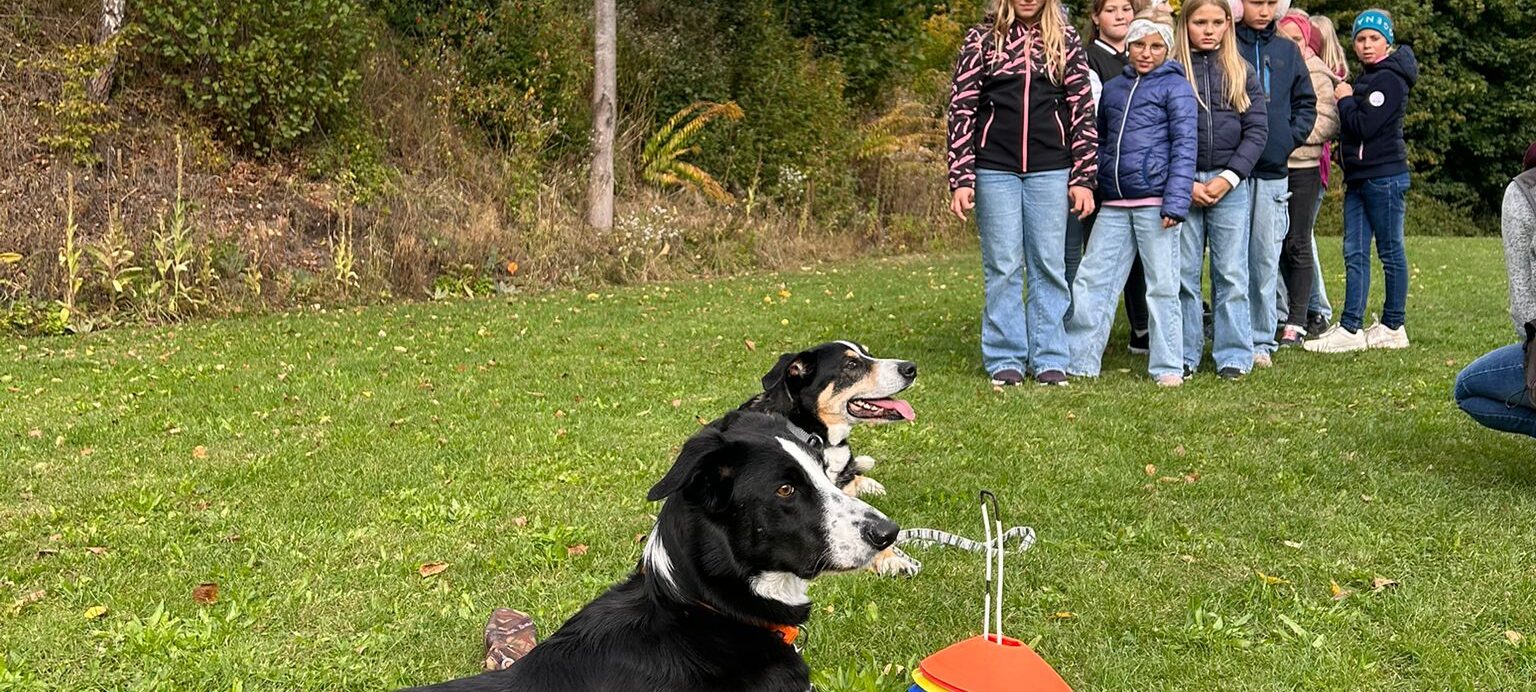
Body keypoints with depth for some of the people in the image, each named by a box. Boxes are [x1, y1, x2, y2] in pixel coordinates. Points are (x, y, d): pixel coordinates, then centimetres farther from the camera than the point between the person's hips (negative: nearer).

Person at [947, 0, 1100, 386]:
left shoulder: (1066, 40, 8)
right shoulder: (981, 39, 5)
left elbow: (1083, 111, 7)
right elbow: (962, 110, 2)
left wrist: (1084, 178, -1)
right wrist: (961, 179, -6)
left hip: (1050, 170, 1)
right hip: (995, 169, -1)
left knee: (1049, 264, 4)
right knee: (1002, 266, 2)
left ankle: (1049, 358, 12)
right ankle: (1004, 359, 10)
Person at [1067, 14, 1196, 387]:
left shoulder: (1176, 87, 1)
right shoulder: (1112, 88, 17)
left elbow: (1184, 145, -6)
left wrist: (1176, 201, -15)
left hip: (1154, 200, -5)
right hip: (1114, 203, 5)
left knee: (1162, 286, 0)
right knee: (1090, 280, 3)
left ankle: (1168, 368, 10)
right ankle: (1078, 362, 11)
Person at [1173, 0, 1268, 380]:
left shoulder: (1241, 73, 10)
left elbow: (1257, 130, 4)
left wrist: (1229, 177, -8)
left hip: (1230, 184, 1)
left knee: (1231, 272, 1)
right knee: (1183, 272, 2)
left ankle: (1233, 355, 7)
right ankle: (1185, 354, 10)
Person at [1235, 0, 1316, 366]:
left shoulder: (1288, 52, 12)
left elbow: (1306, 102, 17)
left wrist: (1291, 137, 4)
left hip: (1273, 173, 3)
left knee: (1267, 258, 5)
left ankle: (1262, 339, 11)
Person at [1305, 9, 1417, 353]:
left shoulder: (1389, 80, -10)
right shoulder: (1366, 79, 18)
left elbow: (1365, 127, -19)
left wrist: (1345, 99, -5)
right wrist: (1347, 100, 3)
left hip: (1385, 176, -9)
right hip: (1359, 178, 9)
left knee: (1390, 252, 0)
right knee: (1355, 253, 4)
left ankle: (1394, 328, 8)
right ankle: (1350, 328, 4)